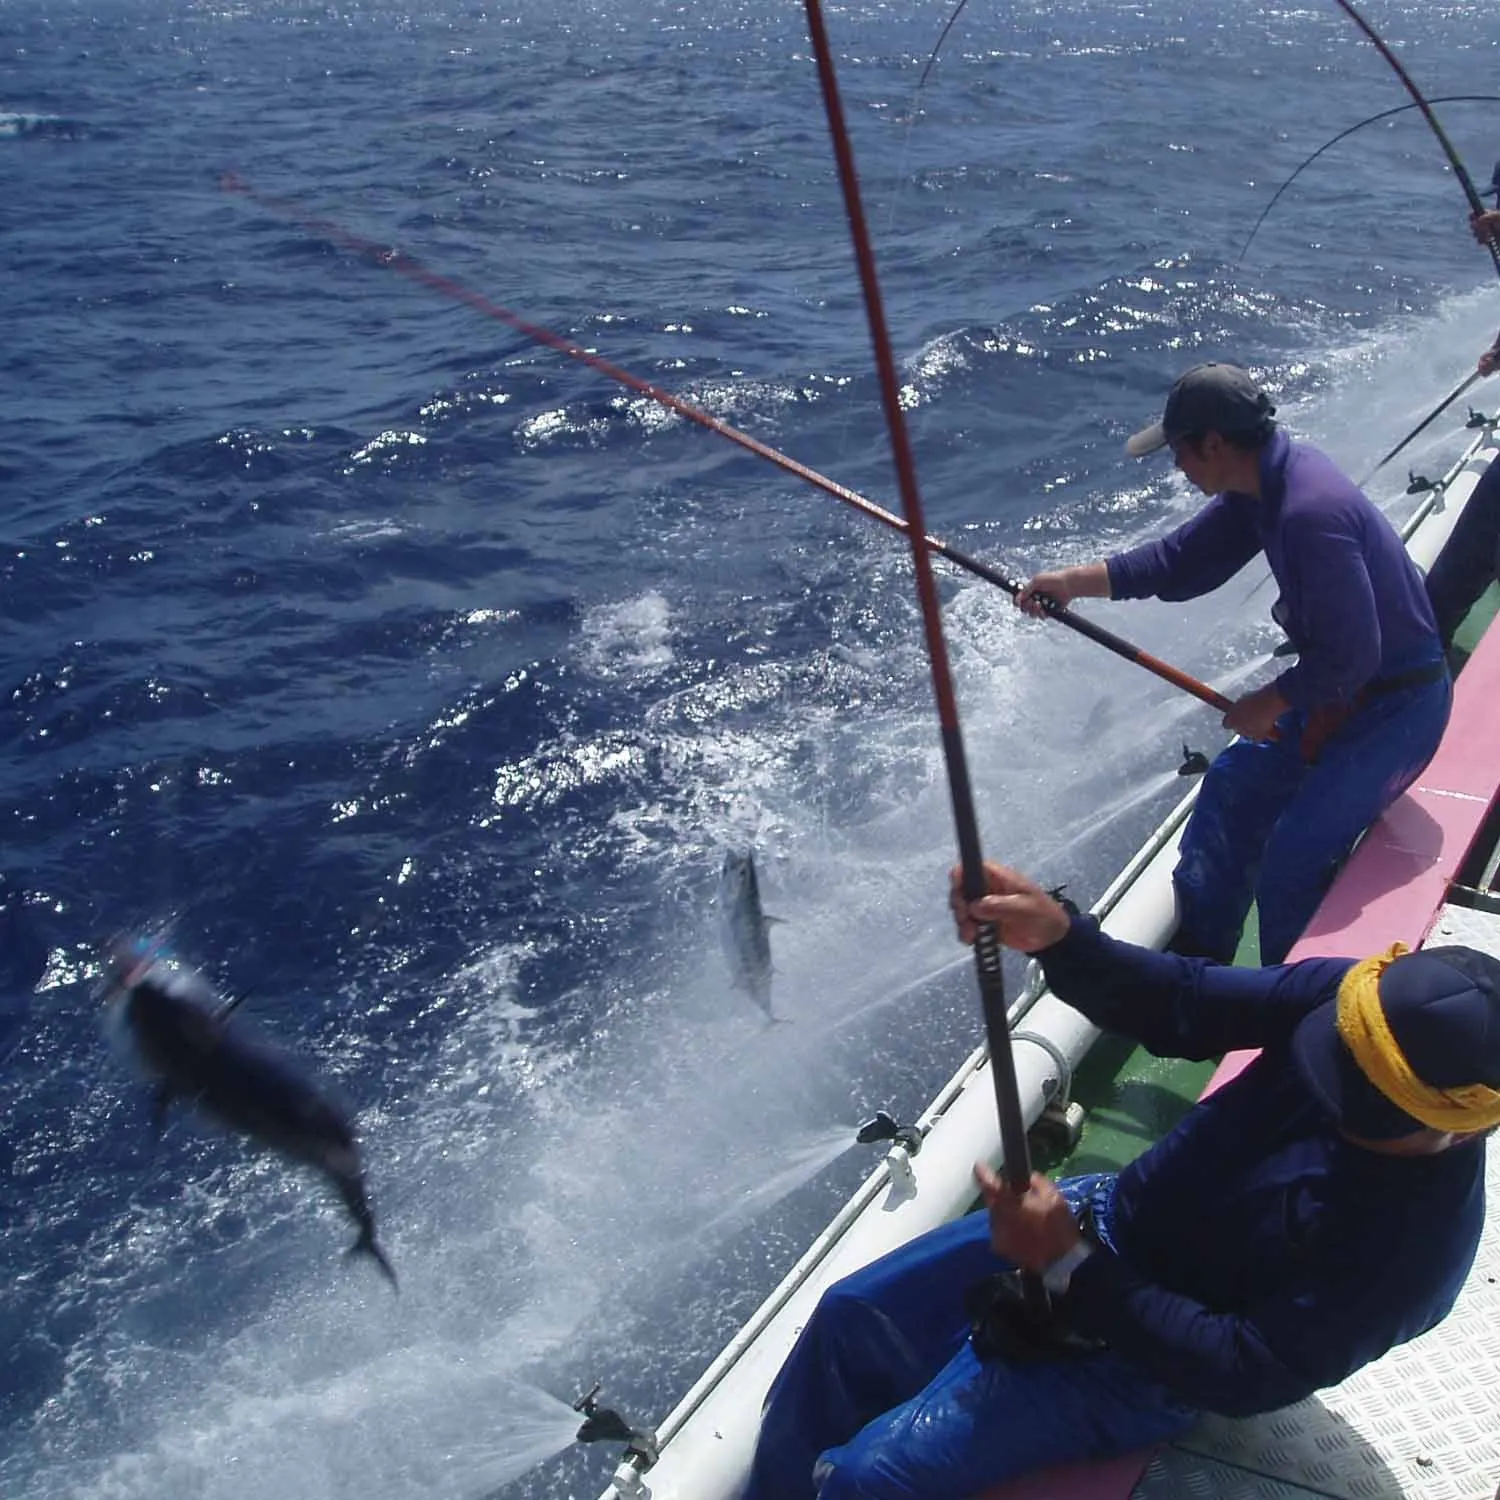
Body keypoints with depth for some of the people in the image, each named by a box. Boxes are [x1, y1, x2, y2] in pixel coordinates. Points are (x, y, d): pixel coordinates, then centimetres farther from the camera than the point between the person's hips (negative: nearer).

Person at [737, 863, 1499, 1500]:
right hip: (1108, 1218, 6)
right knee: (853, 1314, 3)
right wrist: (1057, 936, -30)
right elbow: (1183, 1007, -11)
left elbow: (1243, 1379, -25)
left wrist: (1068, 1267, -27)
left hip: (1144, 1357, -6)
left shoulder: (1417, 1245, -30)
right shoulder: (1349, 995, -19)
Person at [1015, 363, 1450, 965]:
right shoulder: (1263, 483, -2)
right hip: (1341, 684, 10)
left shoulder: (1310, 512, -32)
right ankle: (1196, 956, 27)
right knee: (1234, 784, 14)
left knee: (1292, 861, -11)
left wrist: (1269, 704, -14)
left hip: (1396, 703, -10)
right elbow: (1183, 560, 8)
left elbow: (1350, 655, -30)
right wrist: (1073, 581, 2)